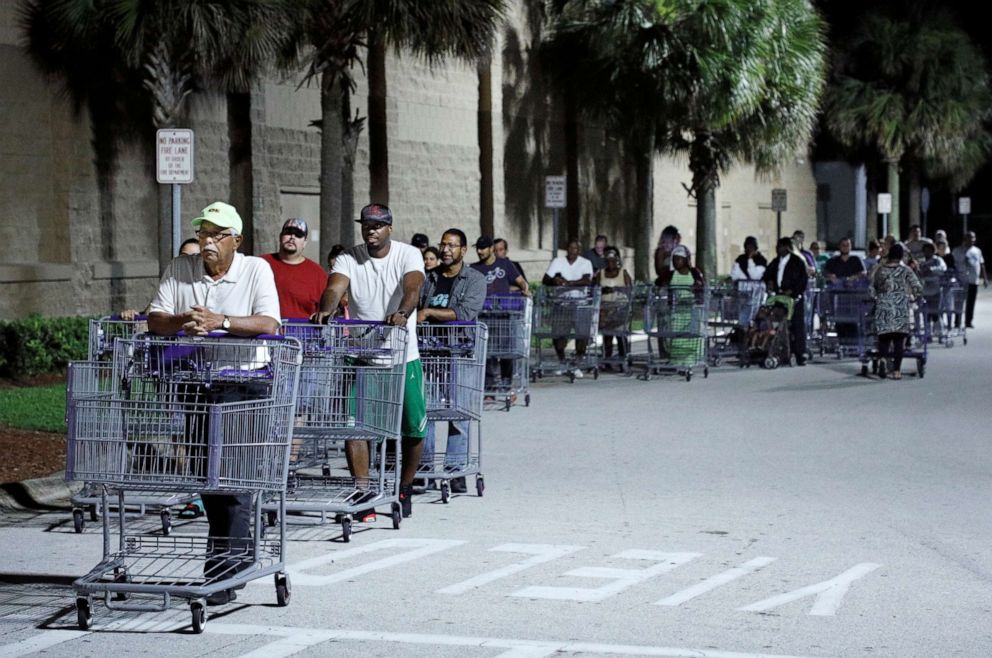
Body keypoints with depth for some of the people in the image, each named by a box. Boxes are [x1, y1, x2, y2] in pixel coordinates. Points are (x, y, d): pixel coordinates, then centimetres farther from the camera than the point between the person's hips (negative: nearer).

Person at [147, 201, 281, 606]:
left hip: (242, 386, -5)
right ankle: (239, 555, 27)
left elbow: (269, 324, -13)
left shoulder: (256, 270, -1)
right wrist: (182, 322, -20)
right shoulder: (179, 271, 9)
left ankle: (223, 576, -9)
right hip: (194, 385, 5)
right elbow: (155, 320, 2)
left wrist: (220, 321, -25)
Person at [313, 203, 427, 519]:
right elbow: (334, 287, -17)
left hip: (403, 355, -1)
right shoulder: (349, 259, 1)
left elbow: (412, 288, -22)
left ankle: (405, 489, 26)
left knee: (414, 428, 5)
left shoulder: (409, 255, -2)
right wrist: (325, 310, -40)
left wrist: (402, 313, -44)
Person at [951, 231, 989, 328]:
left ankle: (969, 322, 16)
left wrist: (985, 278, 14)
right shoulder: (957, 251, 0)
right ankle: (957, 323, 0)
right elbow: (953, 265, -3)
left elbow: (982, 265, 17)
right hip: (961, 281, -4)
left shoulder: (977, 251, 14)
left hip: (974, 281, 4)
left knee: (971, 303, 7)